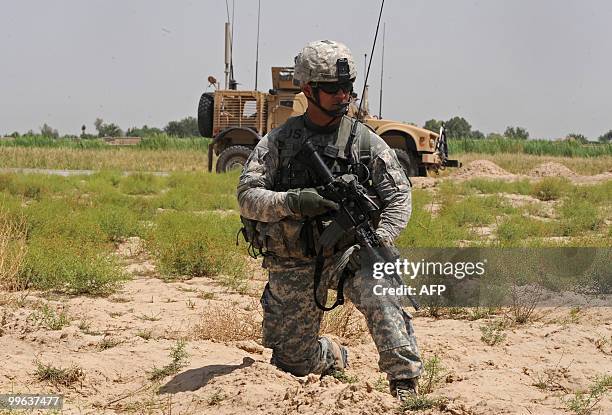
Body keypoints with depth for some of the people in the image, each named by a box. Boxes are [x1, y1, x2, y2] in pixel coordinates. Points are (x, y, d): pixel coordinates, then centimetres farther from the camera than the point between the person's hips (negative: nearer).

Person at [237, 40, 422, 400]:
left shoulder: (365, 141, 0)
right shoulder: (278, 142, -1)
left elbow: (399, 198, -3)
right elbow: (247, 198, -7)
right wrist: (291, 202, -27)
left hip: (346, 251, -1)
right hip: (293, 265, 1)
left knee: (379, 289, -35)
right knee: (294, 364, 8)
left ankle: (406, 386, -33)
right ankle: (333, 356, 44)